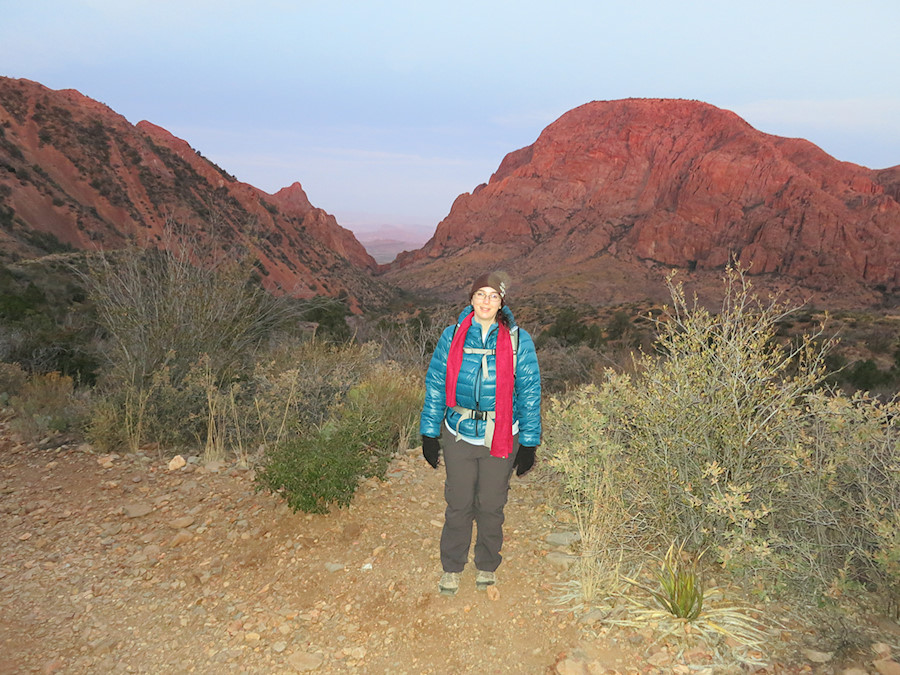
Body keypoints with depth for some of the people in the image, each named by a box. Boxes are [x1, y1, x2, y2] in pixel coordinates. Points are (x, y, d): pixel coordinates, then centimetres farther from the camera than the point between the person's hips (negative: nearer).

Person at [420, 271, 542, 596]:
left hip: (501, 438, 0)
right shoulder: (452, 336, -2)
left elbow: (529, 393, -1)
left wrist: (529, 443, -1)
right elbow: (436, 384, 4)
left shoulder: (517, 340, -5)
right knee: (458, 504, 11)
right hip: (459, 435, 1)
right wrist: (429, 433, 4)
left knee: (491, 506, 13)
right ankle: (451, 567, 33)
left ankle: (487, 566, 37)